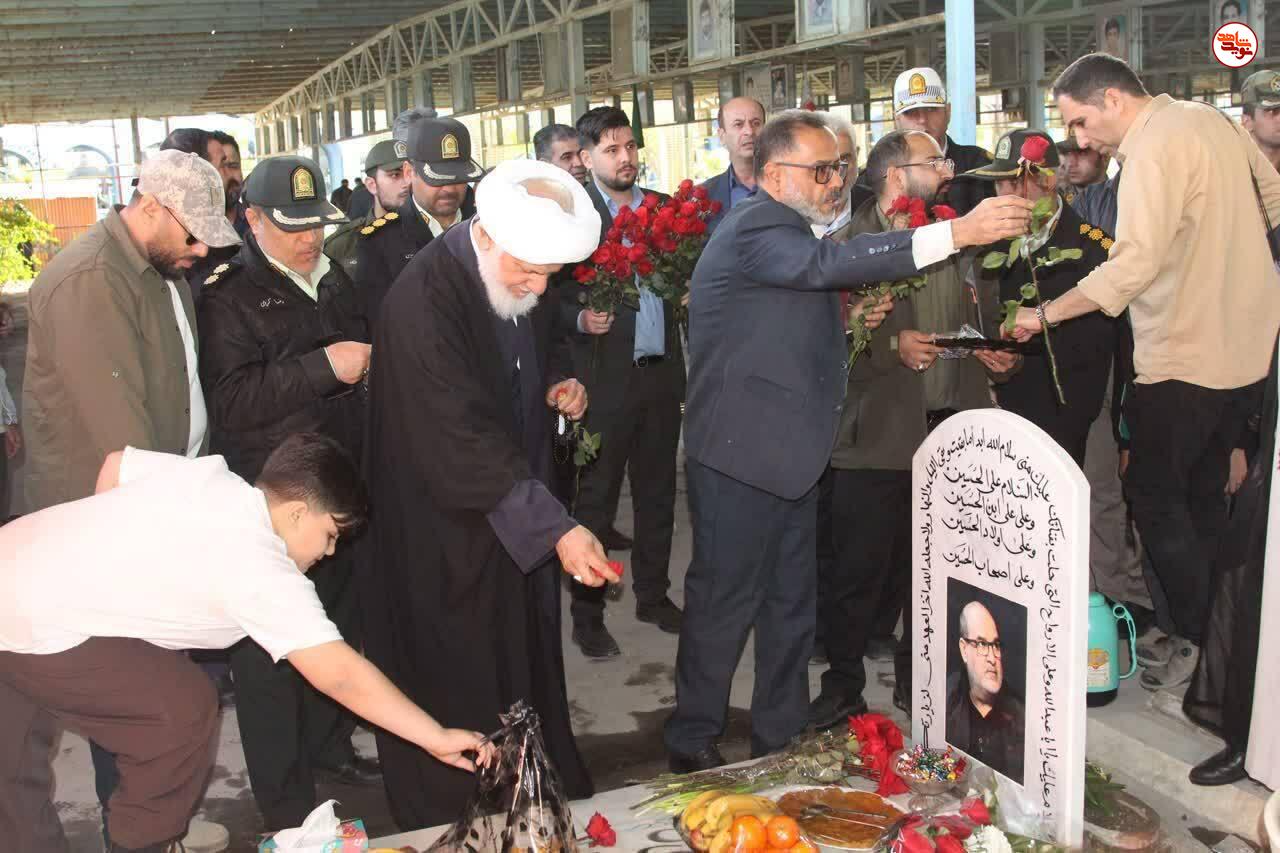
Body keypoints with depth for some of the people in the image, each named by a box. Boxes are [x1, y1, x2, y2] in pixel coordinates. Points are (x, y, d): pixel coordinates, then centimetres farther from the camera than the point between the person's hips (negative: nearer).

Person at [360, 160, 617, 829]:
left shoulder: (526, 284, -1)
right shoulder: (423, 297, -27)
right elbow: (461, 439, -32)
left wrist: (560, 383, -3)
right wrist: (555, 527, -35)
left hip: (516, 515, 7)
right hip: (445, 534, -7)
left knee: (529, 667, 20)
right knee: (456, 689, 6)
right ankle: (447, 820, 29)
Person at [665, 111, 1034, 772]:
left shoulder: (787, 230, 17)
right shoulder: (755, 232, -16)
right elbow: (826, 263, -36)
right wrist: (957, 233, -39)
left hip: (788, 452, 10)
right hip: (741, 455, -10)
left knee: (791, 602, 15)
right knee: (723, 601, 1)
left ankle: (780, 738, 29)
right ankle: (692, 742, 18)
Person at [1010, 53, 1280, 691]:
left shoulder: (1154, 149, -19)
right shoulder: (1212, 120, 9)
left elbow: (1133, 266, -27)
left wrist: (1045, 314, -20)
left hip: (1187, 356, -9)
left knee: (1153, 493, 1)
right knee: (1205, 494, 17)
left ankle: (1198, 638, 7)